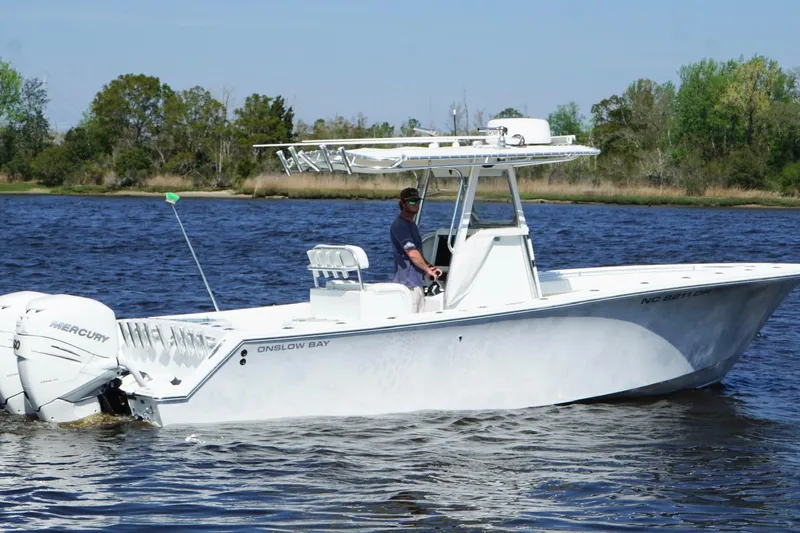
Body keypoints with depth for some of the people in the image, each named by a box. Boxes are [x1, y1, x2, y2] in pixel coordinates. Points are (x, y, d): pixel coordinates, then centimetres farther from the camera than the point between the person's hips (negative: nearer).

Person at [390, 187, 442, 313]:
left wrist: (429, 267, 11)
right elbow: (412, 254, -19)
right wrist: (428, 270, -7)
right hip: (407, 283, -10)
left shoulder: (411, 224, 19)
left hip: (416, 282, 10)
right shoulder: (400, 225, -14)